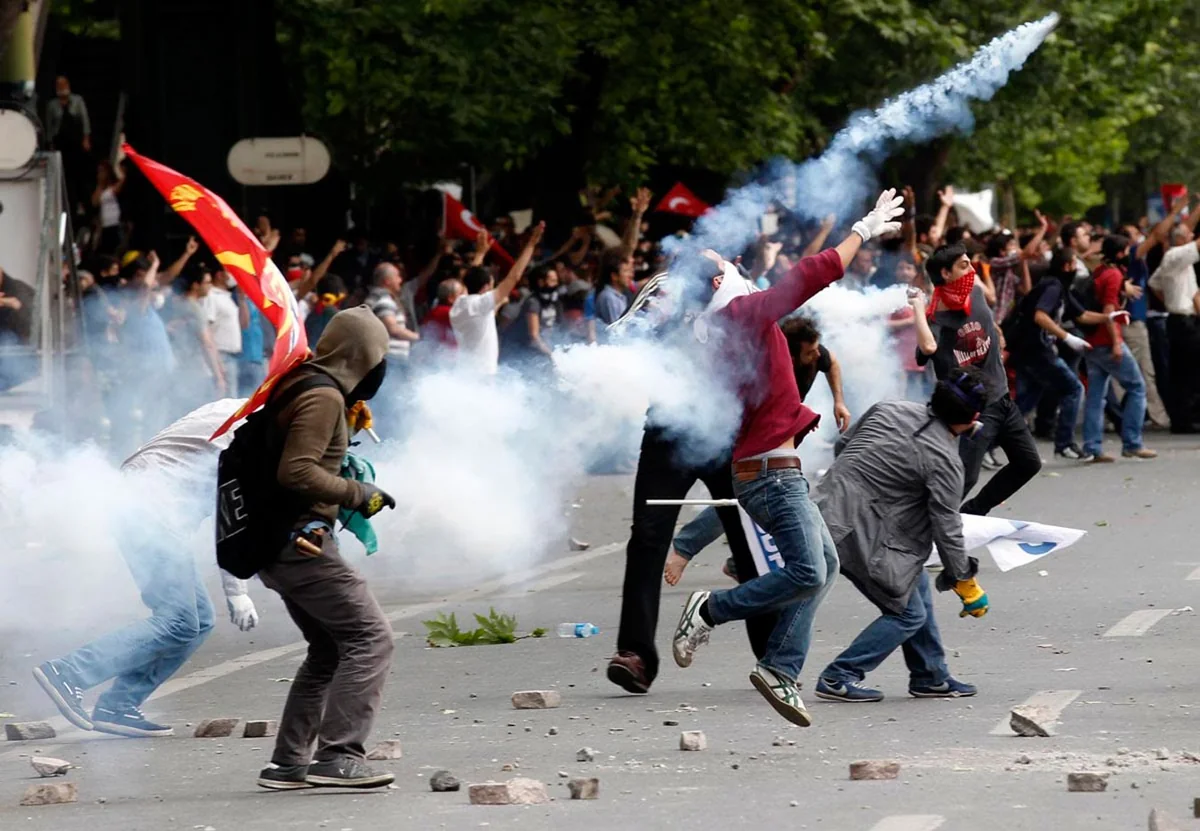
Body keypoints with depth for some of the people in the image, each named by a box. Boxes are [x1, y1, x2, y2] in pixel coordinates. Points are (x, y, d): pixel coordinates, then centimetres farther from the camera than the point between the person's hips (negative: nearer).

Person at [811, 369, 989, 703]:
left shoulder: (889, 410, 5)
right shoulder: (944, 460, -14)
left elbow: (842, 445, 17)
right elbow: (946, 529, -8)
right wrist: (966, 583, 4)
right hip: (856, 532, -9)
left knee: (916, 586, 20)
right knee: (908, 613, 2)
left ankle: (930, 677, 29)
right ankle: (839, 678, 1)